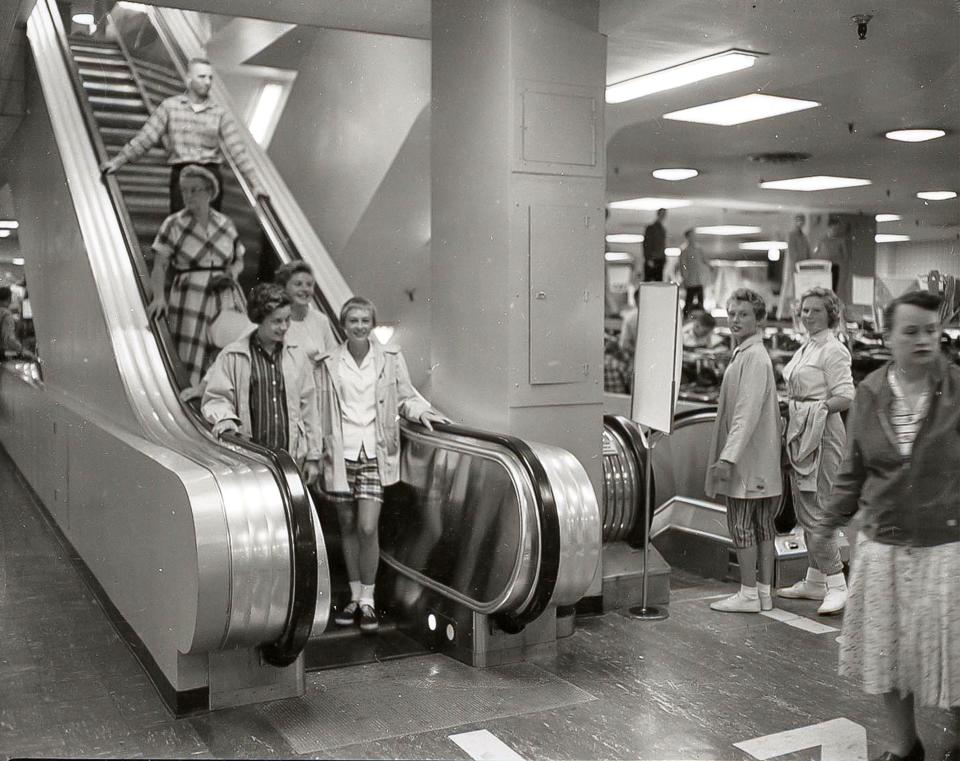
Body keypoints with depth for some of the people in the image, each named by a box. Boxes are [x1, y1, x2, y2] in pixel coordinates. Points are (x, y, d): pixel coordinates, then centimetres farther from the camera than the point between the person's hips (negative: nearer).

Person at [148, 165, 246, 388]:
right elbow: (159, 266, -2)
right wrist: (159, 297, -16)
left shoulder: (225, 223, 11)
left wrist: (234, 269, -2)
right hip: (190, 298, -3)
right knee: (191, 362, -9)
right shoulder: (173, 224, 2)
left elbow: (239, 260, 21)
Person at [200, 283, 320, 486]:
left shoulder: (297, 356, 13)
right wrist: (225, 419, -18)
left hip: (291, 459, 3)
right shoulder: (233, 356, 2)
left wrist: (313, 457, 13)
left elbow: (308, 409, 15)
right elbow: (214, 398, 5)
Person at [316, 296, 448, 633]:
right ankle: (355, 597, 23)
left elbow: (404, 398, 11)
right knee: (348, 527, 9)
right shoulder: (327, 363, 2)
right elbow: (318, 408, 7)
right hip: (340, 452, 1)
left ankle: (368, 601, 5)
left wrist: (420, 412, -9)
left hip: (375, 452, -1)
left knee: (368, 528, -8)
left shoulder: (390, 357, 2)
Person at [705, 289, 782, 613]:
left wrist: (728, 457, -26)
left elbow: (748, 412, -23)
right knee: (762, 525, 12)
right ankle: (764, 592, 19)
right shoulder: (745, 353, 16)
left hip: (748, 458, -10)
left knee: (741, 525, -3)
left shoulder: (753, 356, -16)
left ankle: (749, 594, 5)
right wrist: (728, 454, 21)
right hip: (760, 462, 10)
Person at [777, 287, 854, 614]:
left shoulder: (833, 350, -10)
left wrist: (815, 410, -23)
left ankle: (836, 586, -5)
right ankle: (814, 581, 23)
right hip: (801, 434, 10)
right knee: (804, 511, 13)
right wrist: (788, 408, 10)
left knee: (815, 512, -11)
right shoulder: (805, 348, 17)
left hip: (821, 434, -10)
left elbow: (845, 397, -18)